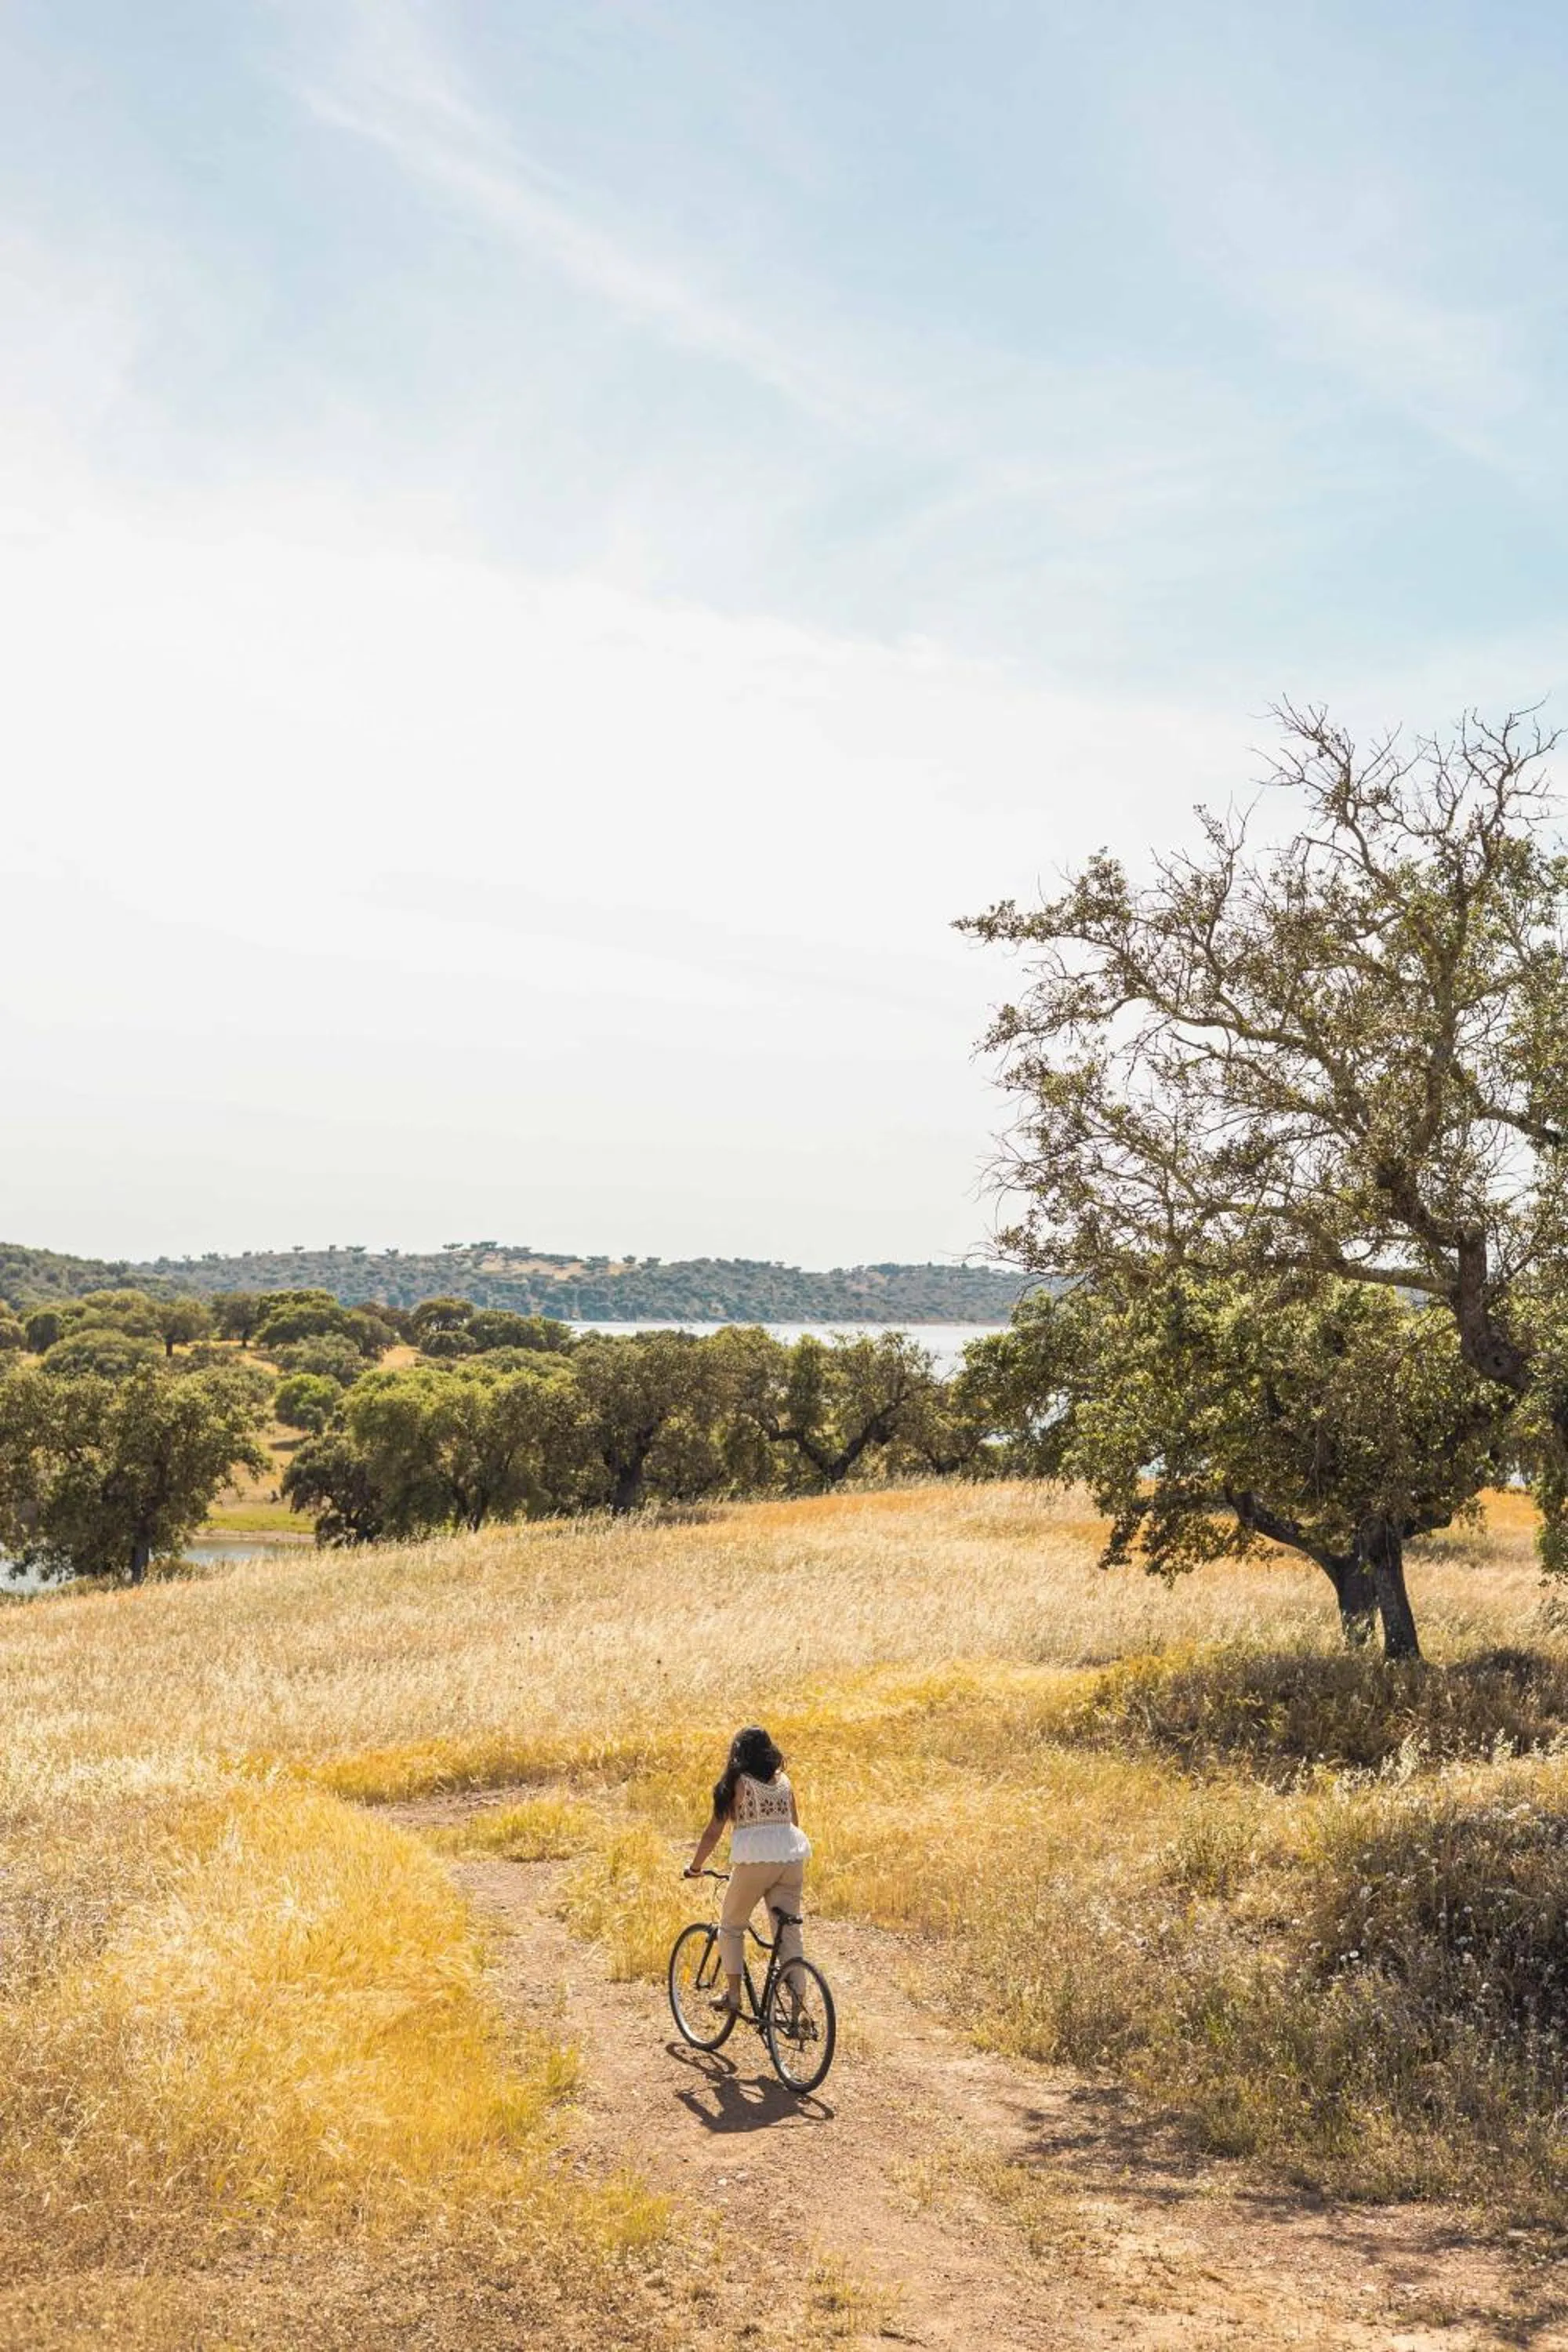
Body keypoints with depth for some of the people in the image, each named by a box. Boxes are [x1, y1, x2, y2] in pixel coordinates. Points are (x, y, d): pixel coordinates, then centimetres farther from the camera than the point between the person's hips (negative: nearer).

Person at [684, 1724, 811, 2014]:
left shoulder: (736, 1783, 0)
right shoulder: (783, 1780, 12)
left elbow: (714, 1831, 2)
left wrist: (694, 1866, 14)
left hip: (754, 1861, -4)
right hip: (791, 1860, 4)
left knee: (731, 1926, 16)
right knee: (789, 1934, 7)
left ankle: (733, 1992, 9)